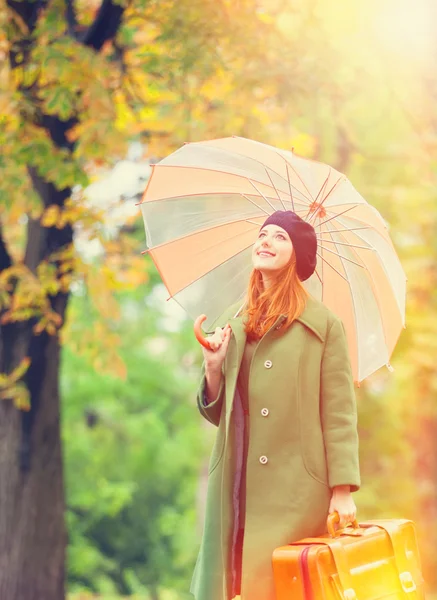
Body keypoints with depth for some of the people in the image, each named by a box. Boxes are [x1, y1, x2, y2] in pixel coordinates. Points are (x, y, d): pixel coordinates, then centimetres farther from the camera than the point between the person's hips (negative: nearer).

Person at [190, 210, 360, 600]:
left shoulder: (324, 325, 0)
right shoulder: (232, 323, 13)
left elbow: (339, 412, -4)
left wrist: (343, 490, -10)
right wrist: (212, 368, -2)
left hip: (295, 492, -4)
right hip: (235, 490, 4)